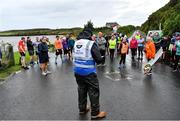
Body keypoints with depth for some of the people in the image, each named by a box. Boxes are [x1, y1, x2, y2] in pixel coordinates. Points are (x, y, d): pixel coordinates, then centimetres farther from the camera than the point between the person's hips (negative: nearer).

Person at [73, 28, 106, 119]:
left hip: (77, 71, 7)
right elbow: (99, 59, -15)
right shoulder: (91, 43, -16)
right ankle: (95, 113, 15)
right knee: (93, 91, 6)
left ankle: (82, 109, 34)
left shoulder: (76, 43, 3)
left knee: (81, 89, 21)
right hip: (88, 72, -6)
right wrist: (96, 60, 6)